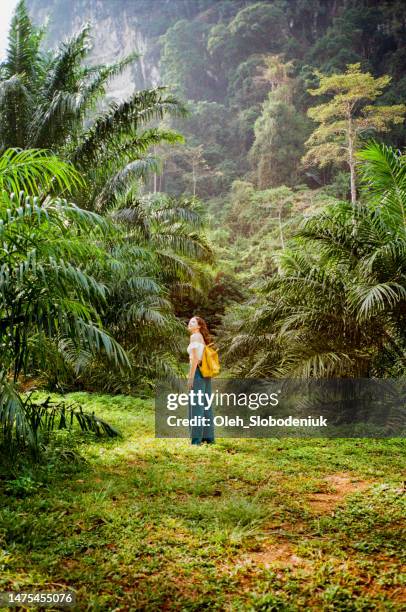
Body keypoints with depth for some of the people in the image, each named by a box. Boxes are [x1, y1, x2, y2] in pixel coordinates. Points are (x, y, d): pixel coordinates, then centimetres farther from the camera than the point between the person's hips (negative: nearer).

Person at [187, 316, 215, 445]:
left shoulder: (194, 336, -8)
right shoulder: (202, 338, 19)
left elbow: (195, 358, -16)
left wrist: (190, 377, -17)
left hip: (197, 372, -9)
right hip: (205, 373, 9)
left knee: (196, 404, -7)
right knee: (205, 405, 11)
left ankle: (197, 439, -6)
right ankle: (208, 437, 15)